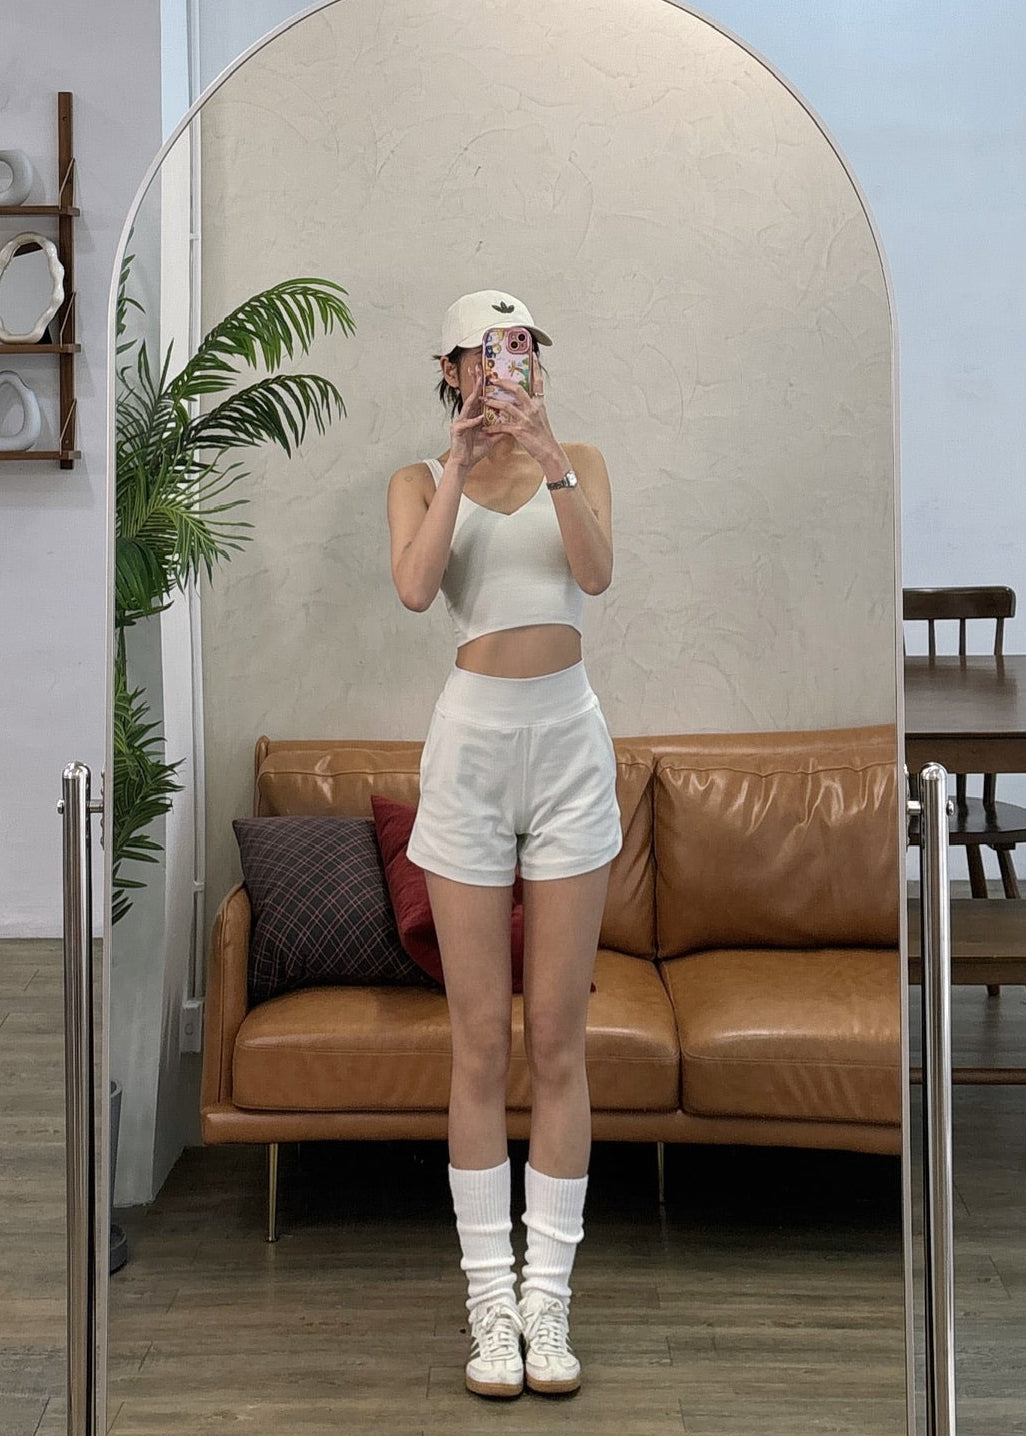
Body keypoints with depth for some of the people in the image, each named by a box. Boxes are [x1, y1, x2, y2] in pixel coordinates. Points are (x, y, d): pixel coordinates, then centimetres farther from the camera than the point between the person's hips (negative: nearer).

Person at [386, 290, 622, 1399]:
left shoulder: (580, 464, 10)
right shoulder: (420, 481, 8)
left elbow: (597, 573, -10)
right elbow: (412, 588, -12)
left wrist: (549, 459, -21)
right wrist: (460, 463, -15)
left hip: (570, 738, 1)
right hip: (472, 739, -1)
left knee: (557, 1039, 3)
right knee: (480, 1042, 2)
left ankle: (548, 1300, 13)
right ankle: (490, 1301, 12)